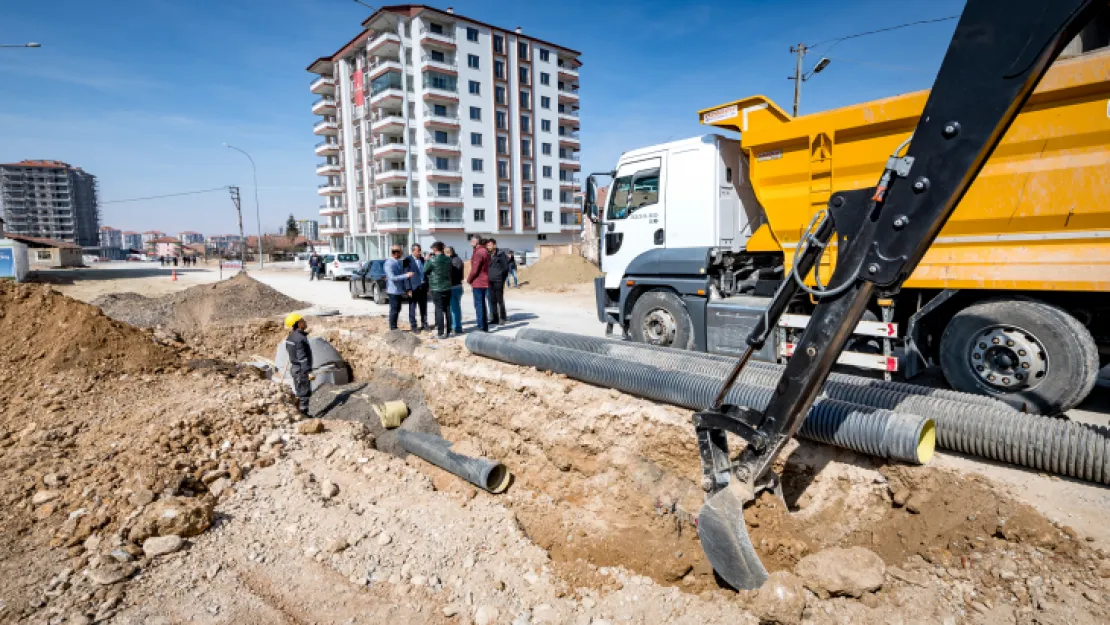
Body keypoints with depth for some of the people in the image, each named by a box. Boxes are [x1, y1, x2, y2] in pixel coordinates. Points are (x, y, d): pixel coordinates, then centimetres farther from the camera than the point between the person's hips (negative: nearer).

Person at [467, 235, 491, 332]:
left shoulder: (478, 253, -17)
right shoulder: (485, 251, 14)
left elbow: (474, 269, -19)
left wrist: (469, 280, -3)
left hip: (478, 283, -9)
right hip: (484, 282, 9)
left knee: (479, 305, -4)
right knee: (482, 304, 15)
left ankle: (481, 327, -2)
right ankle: (484, 327, 21)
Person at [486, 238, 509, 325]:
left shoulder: (501, 254, -6)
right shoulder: (487, 255, 10)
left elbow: (505, 267, -5)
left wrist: (502, 278, -6)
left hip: (498, 281, -6)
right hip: (490, 281, 6)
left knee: (500, 300, 1)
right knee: (492, 300, 9)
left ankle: (502, 317, 11)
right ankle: (494, 318, 17)